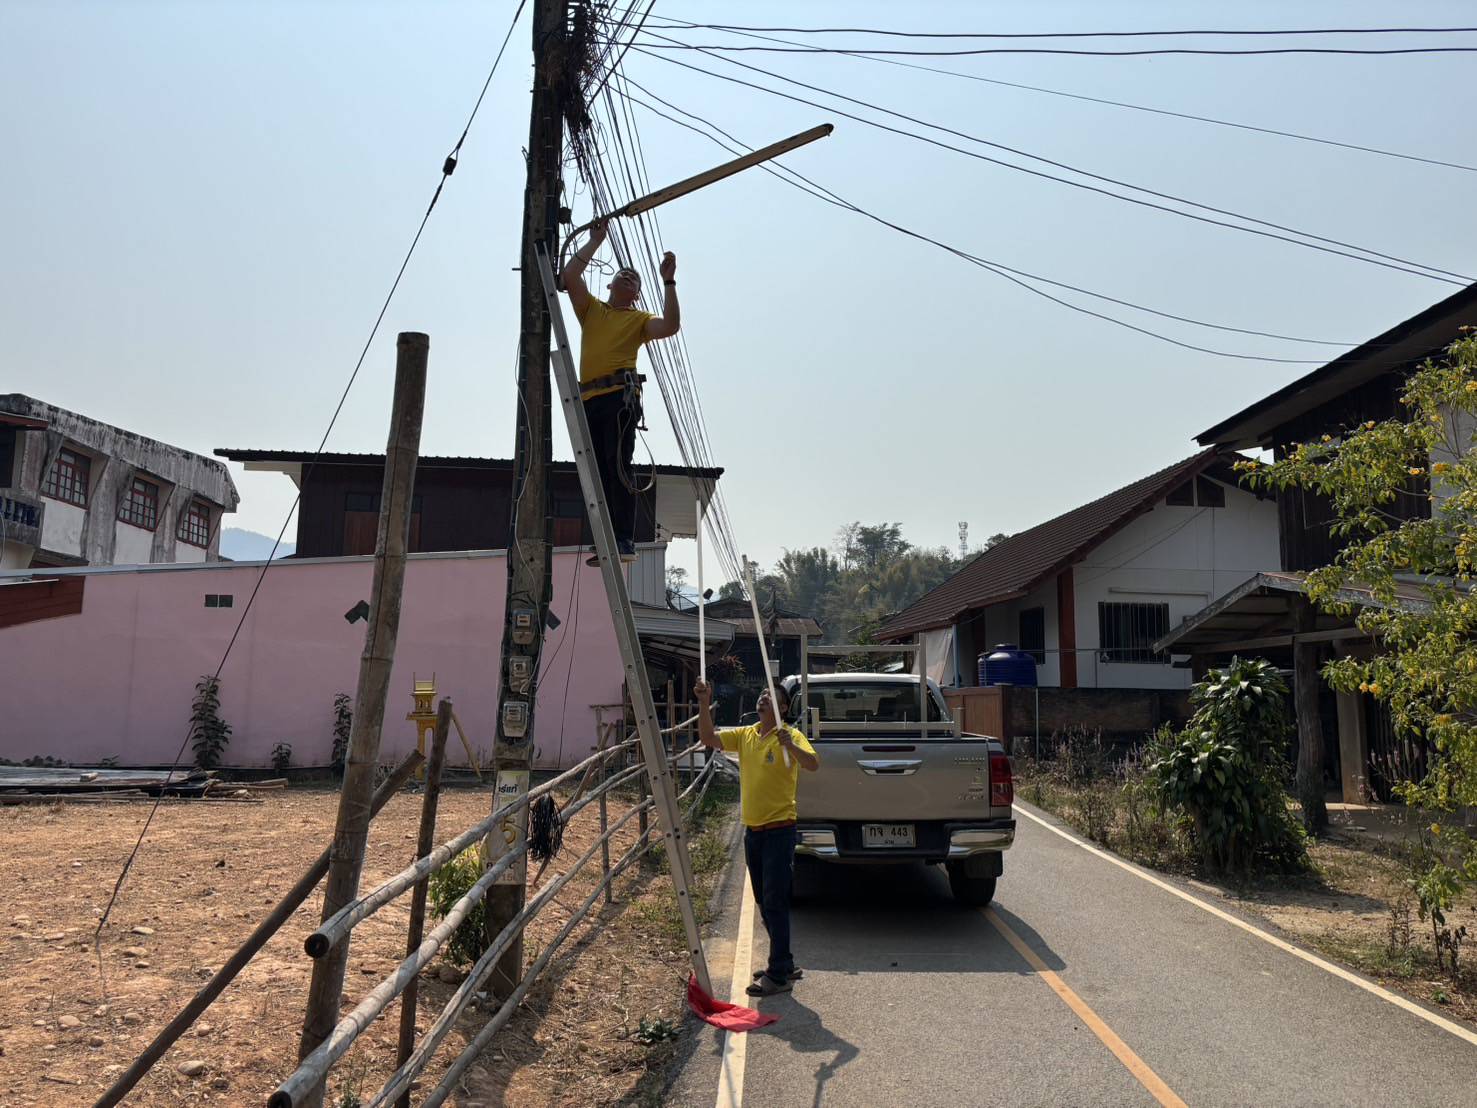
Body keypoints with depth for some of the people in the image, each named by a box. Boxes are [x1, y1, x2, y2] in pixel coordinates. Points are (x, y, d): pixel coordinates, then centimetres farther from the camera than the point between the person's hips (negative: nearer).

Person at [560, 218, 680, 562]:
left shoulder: (640, 319, 15)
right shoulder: (592, 309, 24)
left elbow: (671, 326, -4)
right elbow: (569, 275, 11)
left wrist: (668, 281, -3)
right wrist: (596, 240, 18)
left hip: (620, 395, -4)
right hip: (590, 398, 5)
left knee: (618, 464, -17)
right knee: (599, 473, 1)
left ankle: (625, 541, -21)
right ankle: (608, 545, 2)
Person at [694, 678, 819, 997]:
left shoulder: (791, 736, -10)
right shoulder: (745, 735, 8)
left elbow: (812, 763, -25)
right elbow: (708, 739, -1)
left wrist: (790, 745, -42)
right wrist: (704, 704, -13)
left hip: (779, 830, -7)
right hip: (752, 829, 7)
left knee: (775, 902, -5)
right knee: (764, 902, 15)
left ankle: (779, 976, 1)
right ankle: (784, 964, 29)